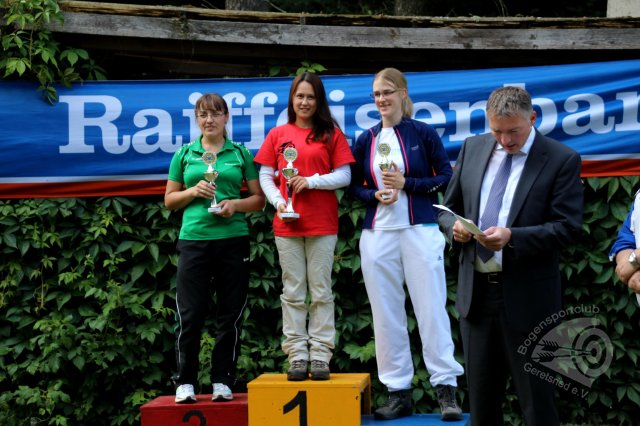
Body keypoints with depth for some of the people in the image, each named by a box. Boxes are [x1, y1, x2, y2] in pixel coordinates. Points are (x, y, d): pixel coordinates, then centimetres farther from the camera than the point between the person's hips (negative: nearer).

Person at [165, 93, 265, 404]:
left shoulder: (241, 154, 8)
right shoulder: (184, 155, 10)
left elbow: (259, 199, 9)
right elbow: (169, 200, 13)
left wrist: (235, 204, -10)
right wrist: (193, 192, -5)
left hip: (233, 239, 0)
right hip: (193, 239, 0)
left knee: (230, 315, 4)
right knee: (190, 315, -2)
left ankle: (223, 381, 12)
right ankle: (185, 383, 6)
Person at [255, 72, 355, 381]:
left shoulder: (331, 134, 5)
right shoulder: (277, 135, 9)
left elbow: (344, 176, 1)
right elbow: (265, 176, 8)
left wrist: (311, 181, -11)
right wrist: (278, 202, -8)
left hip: (322, 225, -1)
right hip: (287, 224, 1)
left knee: (321, 291, 1)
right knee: (293, 292, 3)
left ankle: (320, 356, 4)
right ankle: (297, 355, 7)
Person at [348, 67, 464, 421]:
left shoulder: (423, 133, 0)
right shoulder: (365, 140, 8)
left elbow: (446, 179, 0)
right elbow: (354, 187, 13)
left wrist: (406, 184, -12)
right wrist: (375, 195, -7)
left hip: (420, 231, -3)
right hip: (378, 234, 3)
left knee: (431, 309, -4)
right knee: (386, 314, 4)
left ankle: (446, 388, 1)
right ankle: (398, 392, 11)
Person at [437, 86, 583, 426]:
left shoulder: (562, 159, -8)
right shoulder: (472, 149, 7)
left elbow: (568, 228, -13)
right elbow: (448, 208, 13)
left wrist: (512, 237, -25)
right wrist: (455, 226, -10)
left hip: (526, 296, -5)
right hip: (475, 292, 5)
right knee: (481, 396, 14)